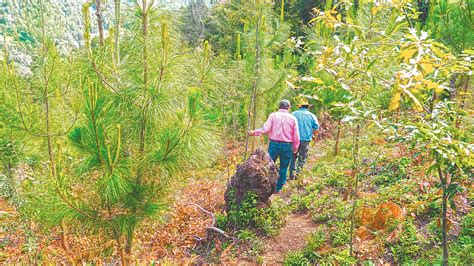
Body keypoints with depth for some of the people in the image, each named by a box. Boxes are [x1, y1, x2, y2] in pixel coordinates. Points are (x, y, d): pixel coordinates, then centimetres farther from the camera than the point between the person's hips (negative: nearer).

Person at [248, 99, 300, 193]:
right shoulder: (292, 118, 3)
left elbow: (265, 129, -12)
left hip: (274, 144, 0)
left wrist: (254, 132, -5)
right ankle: (278, 188, 16)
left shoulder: (273, 115, -1)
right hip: (287, 145, 1)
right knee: (283, 167, 11)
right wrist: (295, 148, 14)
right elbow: (296, 136, 3)